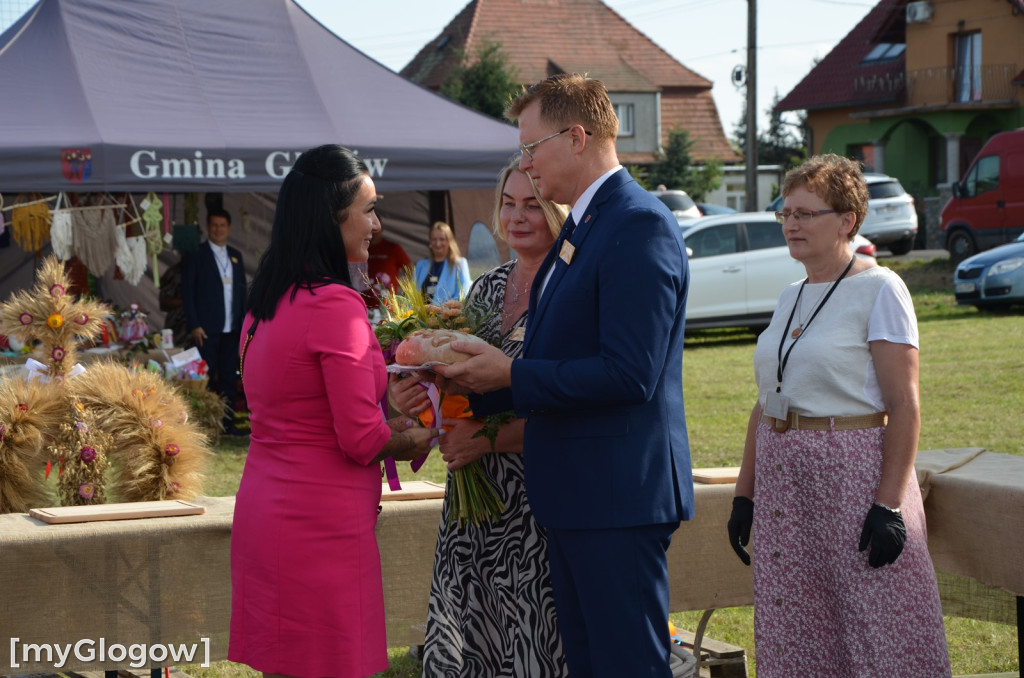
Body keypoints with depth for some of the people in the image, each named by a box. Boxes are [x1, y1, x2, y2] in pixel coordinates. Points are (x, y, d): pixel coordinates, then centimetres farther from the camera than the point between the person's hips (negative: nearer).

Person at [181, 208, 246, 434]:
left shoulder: (235, 256, 15)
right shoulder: (196, 256, 0)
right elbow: (187, 292, -4)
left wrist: (243, 322, 8)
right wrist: (194, 325, -11)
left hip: (231, 329, 5)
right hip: (206, 330, -5)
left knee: (229, 377, 4)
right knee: (206, 379, -2)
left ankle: (228, 423, 9)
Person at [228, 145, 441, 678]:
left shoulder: (265, 301, 9)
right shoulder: (336, 305, -17)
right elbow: (361, 439, -17)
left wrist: (387, 428, 14)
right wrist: (412, 440, 3)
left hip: (263, 509, 9)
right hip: (321, 527, -8)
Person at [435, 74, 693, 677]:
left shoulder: (640, 226, -15)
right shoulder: (581, 228, 17)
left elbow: (627, 374, -23)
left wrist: (511, 373, -15)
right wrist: (478, 388, 7)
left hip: (618, 494, -10)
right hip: (574, 493, 10)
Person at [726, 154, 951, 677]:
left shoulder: (879, 290, -8)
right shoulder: (790, 298, 14)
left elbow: (904, 405, -13)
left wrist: (889, 505, -20)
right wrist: (744, 494, 15)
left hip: (855, 475, -7)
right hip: (784, 482, 7)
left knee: (877, 634, -5)